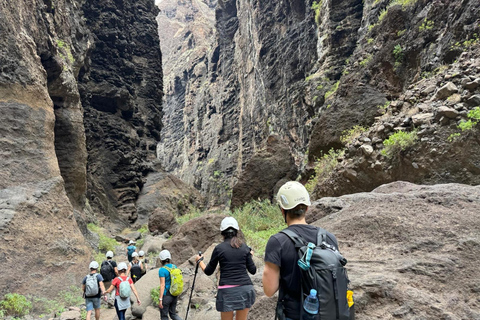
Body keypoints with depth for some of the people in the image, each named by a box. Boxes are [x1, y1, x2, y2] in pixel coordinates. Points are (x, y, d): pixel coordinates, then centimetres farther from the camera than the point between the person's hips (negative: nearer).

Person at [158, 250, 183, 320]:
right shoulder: (175, 267, 3)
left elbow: (162, 285, -19)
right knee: (173, 314, 20)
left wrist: (160, 299, -17)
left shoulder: (162, 270, -16)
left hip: (166, 295, -6)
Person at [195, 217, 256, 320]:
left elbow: (208, 271, 6)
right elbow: (253, 270, 8)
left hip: (227, 291, -2)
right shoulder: (244, 247, 5)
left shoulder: (219, 248, -2)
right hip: (245, 289, 3)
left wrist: (200, 260, 24)